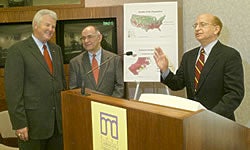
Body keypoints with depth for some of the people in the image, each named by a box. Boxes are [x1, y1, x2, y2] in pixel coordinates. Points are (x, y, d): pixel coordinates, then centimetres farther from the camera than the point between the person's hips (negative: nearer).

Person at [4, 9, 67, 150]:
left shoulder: (56, 49, 12)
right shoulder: (17, 50, -8)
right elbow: (13, 89, -12)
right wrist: (19, 123, -14)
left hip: (59, 119, 6)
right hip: (33, 122, -5)